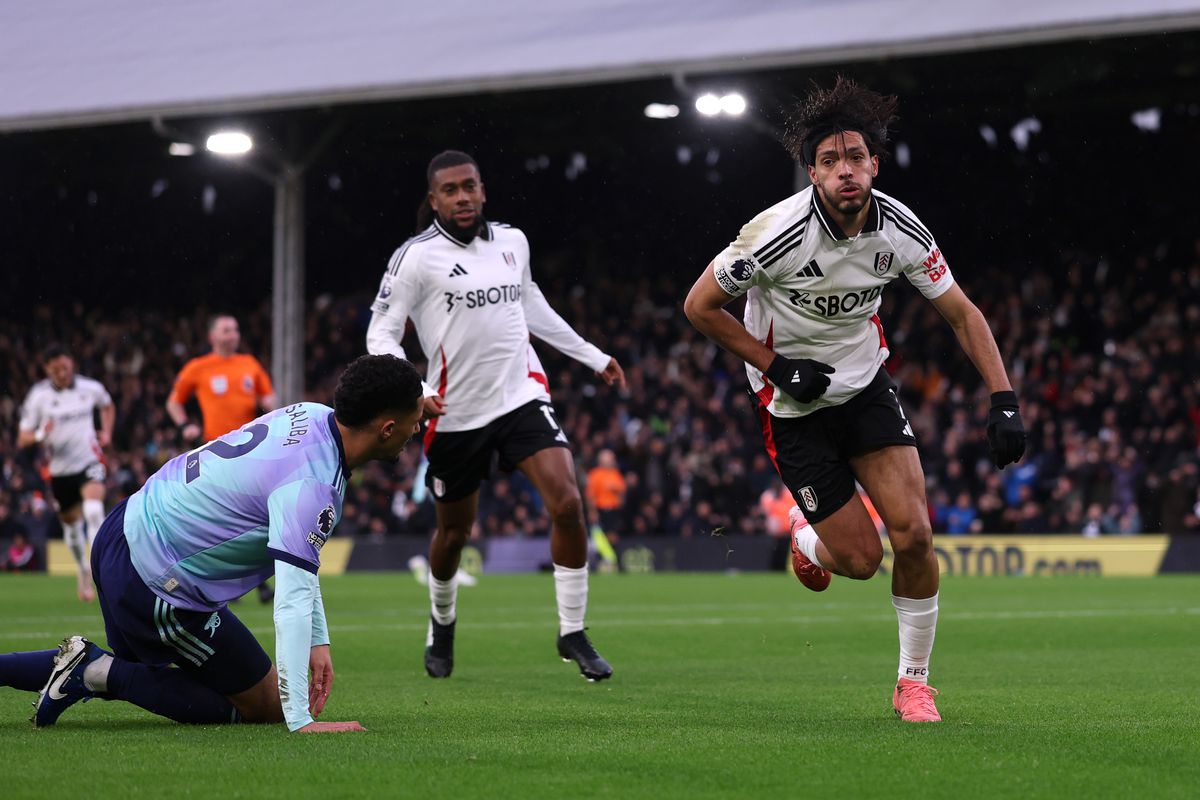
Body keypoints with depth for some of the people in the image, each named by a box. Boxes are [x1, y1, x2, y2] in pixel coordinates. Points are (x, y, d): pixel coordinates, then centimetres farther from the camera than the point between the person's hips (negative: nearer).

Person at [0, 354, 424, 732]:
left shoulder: (311, 415, 0)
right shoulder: (312, 486, -28)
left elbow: (297, 550, 10)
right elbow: (292, 601, -35)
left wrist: (318, 640, 7)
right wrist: (301, 720, -37)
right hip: (156, 585, -9)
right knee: (265, 707, 3)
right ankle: (100, 671, -4)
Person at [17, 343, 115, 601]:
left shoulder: (91, 388, -3)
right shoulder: (38, 395, -8)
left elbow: (108, 406, 22)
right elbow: (22, 439, -7)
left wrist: (106, 432, 6)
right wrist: (40, 435, -28)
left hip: (89, 461, -1)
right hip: (60, 469, 1)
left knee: (94, 509, -27)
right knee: (71, 523, 12)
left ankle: (97, 568, -23)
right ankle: (83, 571, 37)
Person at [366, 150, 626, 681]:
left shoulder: (513, 242, 7)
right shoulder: (416, 257, -9)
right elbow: (380, 335, -9)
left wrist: (593, 357, 27)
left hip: (521, 394, 3)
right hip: (456, 413, -3)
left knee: (567, 503, -16)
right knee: (454, 530, 11)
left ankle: (572, 633, -5)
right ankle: (442, 624, 40)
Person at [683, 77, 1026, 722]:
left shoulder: (899, 229, -13)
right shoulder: (780, 232, -26)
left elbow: (962, 313, -2)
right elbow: (700, 306, -13)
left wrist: (1003, 400, -12)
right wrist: (778, 367, -18)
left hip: (866, 386, 3)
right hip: (795, 405, -3)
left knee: (912, 533, -13)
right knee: (860, 559, -4)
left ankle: (913, 681, 6)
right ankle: (807, 537, 34)